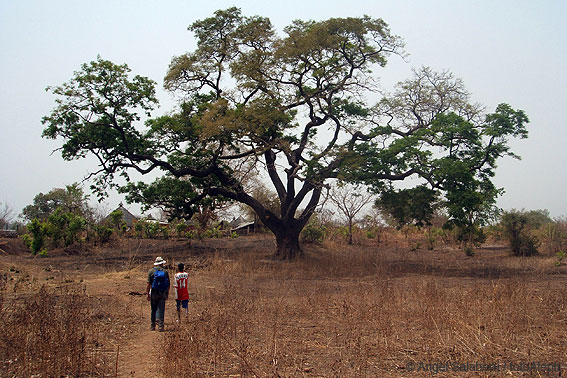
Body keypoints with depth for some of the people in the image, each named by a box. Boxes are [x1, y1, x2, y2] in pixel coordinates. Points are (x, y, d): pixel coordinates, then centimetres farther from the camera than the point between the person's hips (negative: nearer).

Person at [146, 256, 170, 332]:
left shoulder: (151, 271, -1)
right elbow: (168, 285, 5)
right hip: (163, 293, 1)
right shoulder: (165, 271, 3)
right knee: (161, 309, 3)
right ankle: (161, 325, -3)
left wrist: (147, 294, -1)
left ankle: (152, 326, 16)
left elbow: (148, 284, -6)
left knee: (153, 310, 10)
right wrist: (167, 294, 14)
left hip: (154, 292, -1)